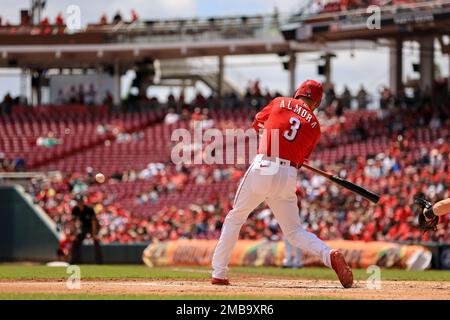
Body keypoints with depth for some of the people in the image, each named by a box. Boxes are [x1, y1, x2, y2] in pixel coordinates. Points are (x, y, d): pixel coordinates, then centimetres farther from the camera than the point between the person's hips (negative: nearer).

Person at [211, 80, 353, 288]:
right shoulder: (314, 126, 11)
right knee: (294, 232, 10)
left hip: (262, 168, -2)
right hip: (288, 176, 2)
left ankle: (219, 273, 14)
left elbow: (256, 123, 26)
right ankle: (330, 255, -16)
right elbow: (300, 161, 14)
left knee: (235, 218, 15)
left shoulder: (280, 102, 10)